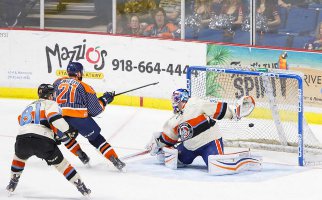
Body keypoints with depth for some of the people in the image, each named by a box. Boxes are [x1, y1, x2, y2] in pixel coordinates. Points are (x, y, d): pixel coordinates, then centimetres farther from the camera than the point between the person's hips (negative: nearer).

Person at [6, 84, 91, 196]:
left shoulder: (29, 107, 34)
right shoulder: (50, 104, 12)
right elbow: (54, 118, -7)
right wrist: (68, 130, 1)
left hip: (22, 139, 4)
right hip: (43, 141, -4)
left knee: (19, 156, 38)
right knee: (60, 163, 12)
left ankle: (12, 184, 39)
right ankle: (81, 187, 14)